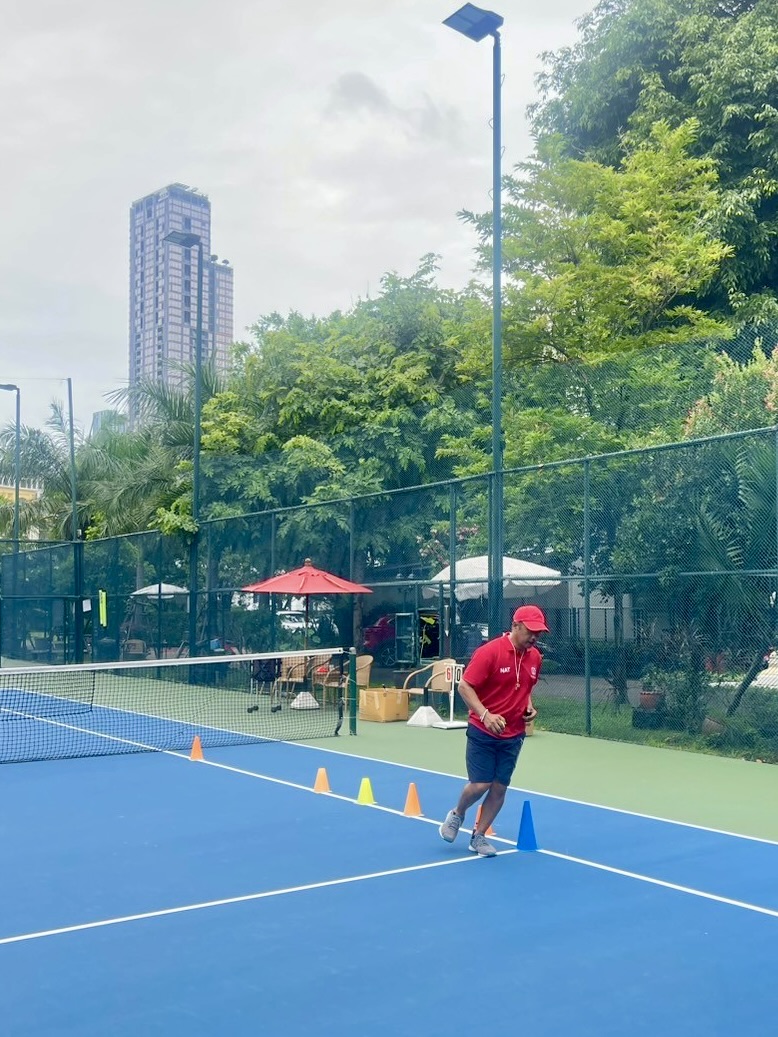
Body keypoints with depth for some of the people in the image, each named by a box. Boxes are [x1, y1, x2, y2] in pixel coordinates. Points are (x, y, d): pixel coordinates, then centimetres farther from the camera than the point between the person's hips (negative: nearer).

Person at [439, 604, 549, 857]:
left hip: (513, 735, 5)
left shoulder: (535, 657, 2)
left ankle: (478, 836, 23)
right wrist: (485, 715, -29)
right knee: (480, 784, -5)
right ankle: (457, 815, 27)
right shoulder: (490, 651, -18)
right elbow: (464, 686, -17)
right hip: (483, 731, -5)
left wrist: (529, 706, 0)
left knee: (500, 787, 5)